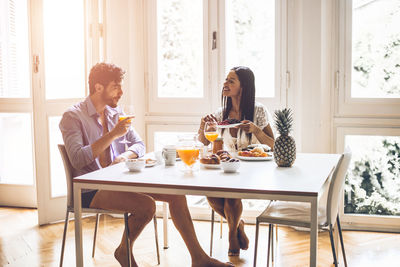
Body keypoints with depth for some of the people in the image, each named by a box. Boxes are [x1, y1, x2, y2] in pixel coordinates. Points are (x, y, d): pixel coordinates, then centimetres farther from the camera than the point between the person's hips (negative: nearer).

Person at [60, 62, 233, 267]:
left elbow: (139, 144, 16)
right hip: (90, 190, -7)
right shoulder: (73, 116, -9)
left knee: (176, 194, -7)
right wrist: (113, 134, -23)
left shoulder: (114, 112, 12)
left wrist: (126, 155, -8)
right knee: (146, 205, -29)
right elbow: (77, 159, -23)